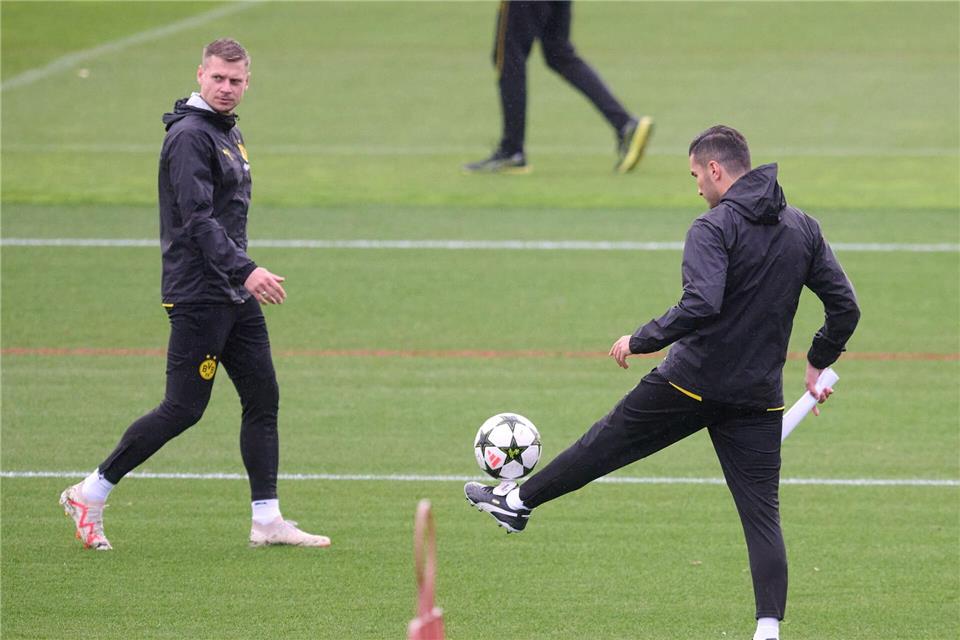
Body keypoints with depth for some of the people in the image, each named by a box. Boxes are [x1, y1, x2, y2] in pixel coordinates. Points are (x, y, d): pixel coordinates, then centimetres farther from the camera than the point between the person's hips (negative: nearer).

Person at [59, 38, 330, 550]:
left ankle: (267, 521, 9)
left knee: (263, 397, 6)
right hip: (197, 299, -9)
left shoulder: (230, 133, 15)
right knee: (183, 409, -7)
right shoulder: (189, 136, -15)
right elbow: (198, 218, -24)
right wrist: (245, 271, -32)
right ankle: (89, 495, 4)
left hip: (235, 297, 9)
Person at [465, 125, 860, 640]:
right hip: (759, 398, 4)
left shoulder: (714, 228, -13)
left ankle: (516, 500, 33)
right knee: (762, 514, 3)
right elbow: (845, 306, 7)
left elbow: (700, 305, -27)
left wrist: (640, 341, -14)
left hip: (691, 383, -4)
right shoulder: (803, 229, 6)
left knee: (607, 442, 15)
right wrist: (818, 363, 20)